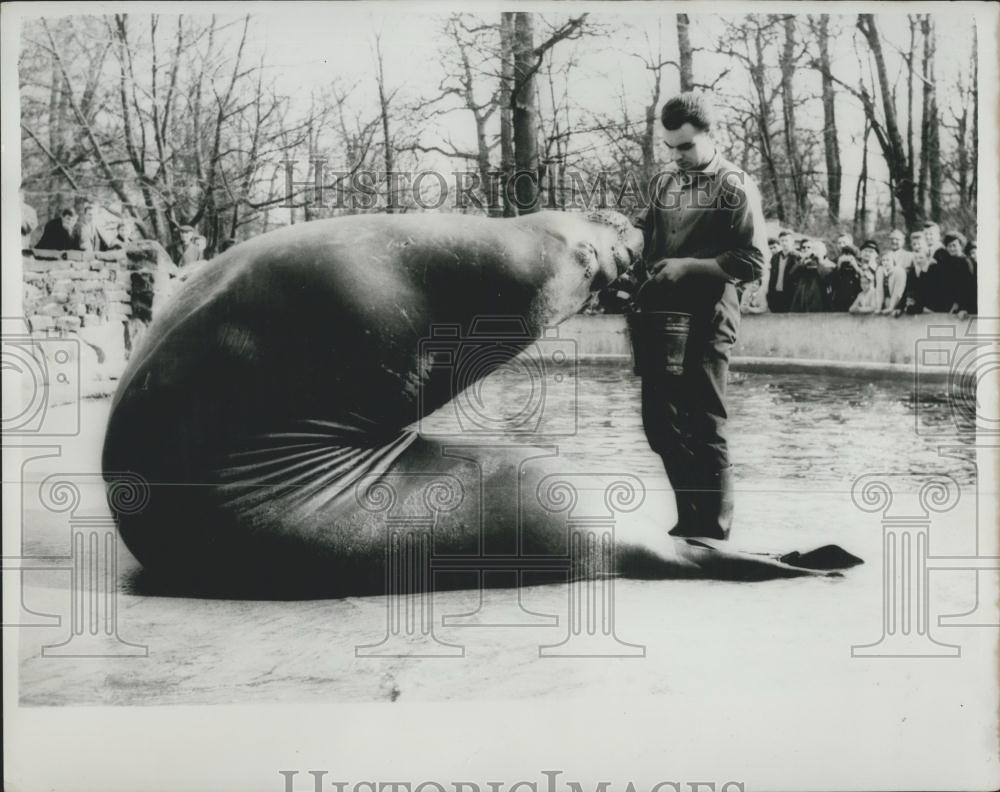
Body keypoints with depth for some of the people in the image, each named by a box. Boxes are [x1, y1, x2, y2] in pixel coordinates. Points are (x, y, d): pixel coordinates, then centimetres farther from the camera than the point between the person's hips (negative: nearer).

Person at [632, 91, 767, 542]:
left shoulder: (735, 188, -4)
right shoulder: (665, 181, 15)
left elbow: (752, 262, -11)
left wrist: (690, 267, -17)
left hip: (706, 322, -7)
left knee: (705, 428, -2)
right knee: (660, 423, 10)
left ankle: (715, 533, 9)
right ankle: (691, 520, 26)